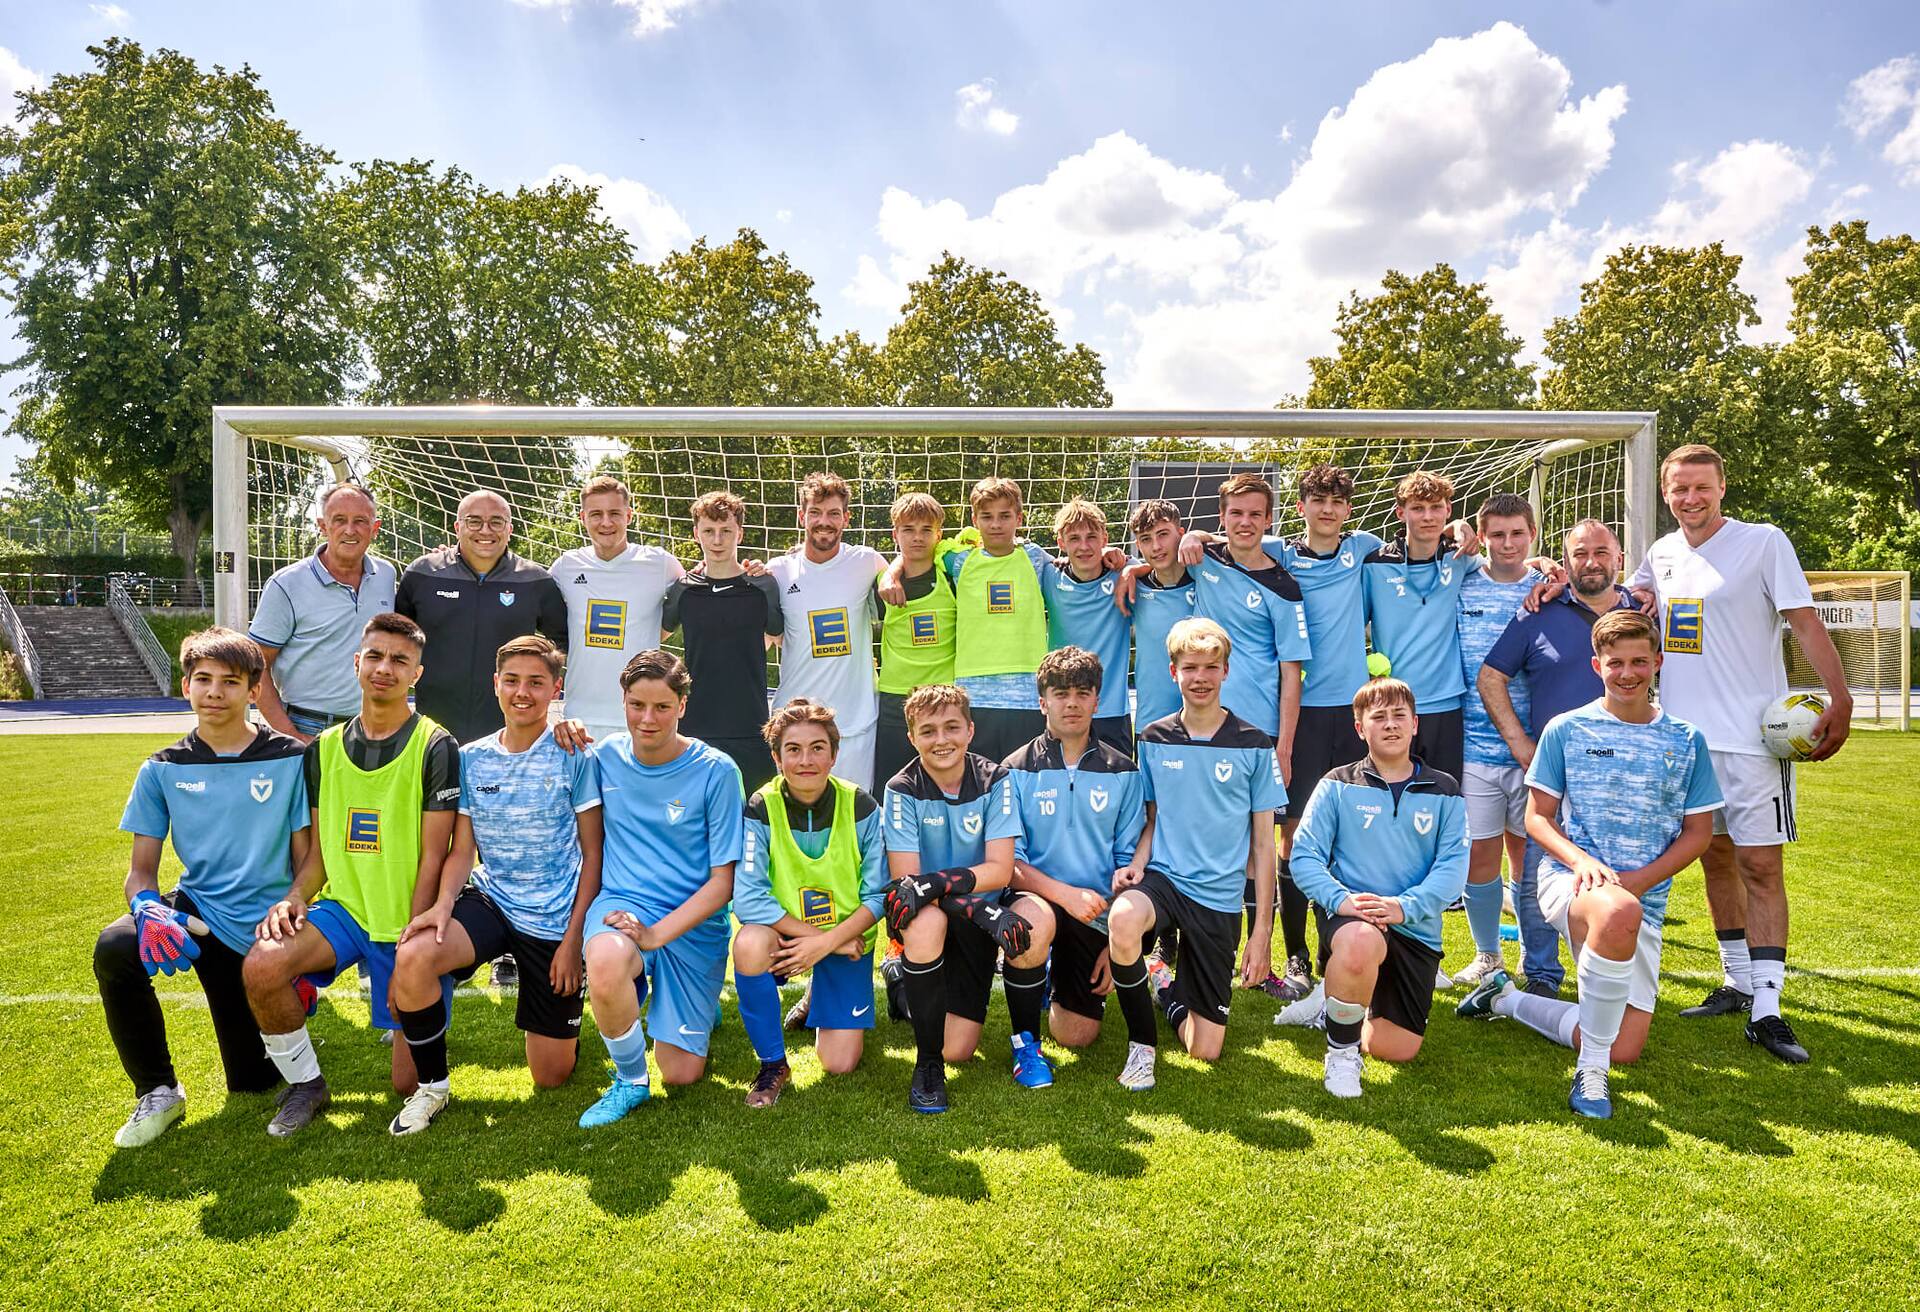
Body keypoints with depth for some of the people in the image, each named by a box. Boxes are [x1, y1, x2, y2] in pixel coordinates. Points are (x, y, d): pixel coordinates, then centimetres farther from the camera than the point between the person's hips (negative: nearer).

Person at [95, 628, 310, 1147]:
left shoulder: (289, 760, -6)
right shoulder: (163, 769, 1)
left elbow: (306, 862, -3)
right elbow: (142, 870, 1)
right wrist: (147, 908, -23)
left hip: (264, 928, -2)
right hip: (197, 910, 2)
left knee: (255, 1081, -1)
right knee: (114, 949, -32)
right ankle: (158, 1092, -11)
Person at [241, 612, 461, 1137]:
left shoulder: (435, 748, -9)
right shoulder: (325, 749, 7)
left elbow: (433, 859, -11)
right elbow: (320, 850, 12)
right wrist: (296, 897, -9)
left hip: (410, 924, -4)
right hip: (345, 910, 4)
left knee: (410, 1083, -5)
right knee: (261, 966, -27)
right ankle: (306, 1084, -1)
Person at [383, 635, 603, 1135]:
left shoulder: (573, 756, -9)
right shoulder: (471, 759, 2)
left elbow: (592, 853, -6)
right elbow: (462, 850, 4)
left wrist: (573, 939, -10)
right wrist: (443, 905, -16)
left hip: (555, 920, -2)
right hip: (490, 901, 3)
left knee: (552, 1077, 2)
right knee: (411, 957, -30)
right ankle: (431, 1085, -5)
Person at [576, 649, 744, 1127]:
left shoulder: (716, 772, -11)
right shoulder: (605, 756, -1)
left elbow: (723, 881, -9)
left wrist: (655, 934, -21)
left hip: (693, 923, -1)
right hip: (622, 903, 1)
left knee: (682, 1074, 0)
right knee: (606, 965, -37)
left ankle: (700, 1002, 36)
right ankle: (630, 1080, -6)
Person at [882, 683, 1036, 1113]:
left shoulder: (995, 780, -7)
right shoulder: (902, 790, -11)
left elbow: (1000, 869, -14)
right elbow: (904, 879, -19)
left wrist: (938, 881, -31)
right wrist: (980, 909, -32)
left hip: (984, 910, 1)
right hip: (929, 917, -1)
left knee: (1037, 919, -31)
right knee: (925, 921, -37)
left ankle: (1026, 1042, -2)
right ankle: (927, 1062, -13)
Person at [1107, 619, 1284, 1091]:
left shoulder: (1254, 746, -3)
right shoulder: (1154, 741, 2)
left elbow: (1262, 844, 1)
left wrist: (1262, 932, -2)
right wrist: (1134, 865, -10)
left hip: (1220, 897, 0)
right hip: (1162, 875, 0)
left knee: (1205, 1051, -1)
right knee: (1123, 918, -38)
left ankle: (1168, 990, 34)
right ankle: (1142, 1043, -12)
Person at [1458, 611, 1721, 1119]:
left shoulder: (1686, 741, 7)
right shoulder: (1566, 729, 1)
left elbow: (1699, 832, 7)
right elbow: (1537, 816, 2)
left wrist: (1637, 881, -8)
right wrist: (1580, 859, -18)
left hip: (1645, 900, 4)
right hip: (1569, 881, -3)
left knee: (1625, 1050, -1)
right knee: (1619, 913, -42)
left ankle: (1507, 999, 24)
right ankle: (1590, 1068, -25)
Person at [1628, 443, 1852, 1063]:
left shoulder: (1764, 542, -5)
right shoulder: (1661, 554, 10)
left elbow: (1805, 621, -9)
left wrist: (1840, 697, -20)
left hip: (1753, 734, -5)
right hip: (1685, 732, 5)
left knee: (1761, 866, -6)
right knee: (1716, 857, 13)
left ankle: (1766, 1008, -4)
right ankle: (1738, 983, 25)